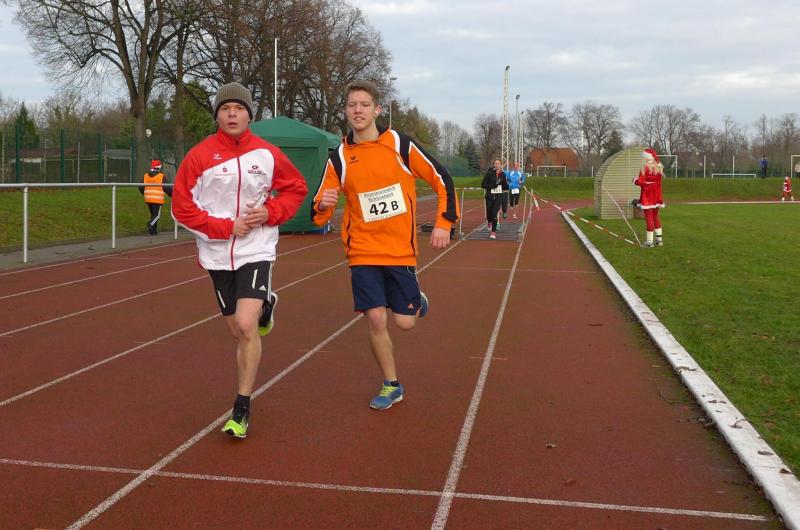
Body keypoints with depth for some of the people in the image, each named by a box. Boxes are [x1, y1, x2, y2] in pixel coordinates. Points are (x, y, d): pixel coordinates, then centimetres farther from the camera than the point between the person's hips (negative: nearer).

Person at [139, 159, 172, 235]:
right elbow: (167, 188, -6)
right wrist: (172, 195, 11)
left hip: (148, 199, 5)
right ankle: (150, 224, -26)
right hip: (157, 200, -5)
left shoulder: (145, 176, 6)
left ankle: (153, 230, 15)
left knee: (153, 215, 16)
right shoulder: (161, 177, -8)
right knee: (157, 215, -1)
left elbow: (141, 188, 9)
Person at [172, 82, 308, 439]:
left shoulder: (268, 154, -2)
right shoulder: (199, 156, -5)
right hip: (218, 254, 2)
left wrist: (271, 212, -8)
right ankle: (264, 305, 51)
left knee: (246, 326, -17)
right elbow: (182, 206, -4)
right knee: (237, 330, 13)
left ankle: (242, 409, -4)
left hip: (256, 251, -2)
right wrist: (226, 227, -14)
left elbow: (296, 188, 11)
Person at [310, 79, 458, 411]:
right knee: (375, 318, -6)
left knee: (404, 322, 0)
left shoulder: (400, 145, -4)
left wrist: (444, 223, -4)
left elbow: (442, 180, 3)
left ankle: (416, 301, 37)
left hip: (401, 249, -1)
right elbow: (319, 214, 2)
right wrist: (323, 205, -21)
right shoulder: (339, 158, 0)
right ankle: (391, 386, 15)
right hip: (363, 252, 1)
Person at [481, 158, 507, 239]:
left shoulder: (503, 175, 3)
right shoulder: (489, 173, -6)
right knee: (489, 214, 6)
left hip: (498, 197, 1)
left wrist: (507, 183, -9)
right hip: (490, 196, -1)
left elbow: (505, 187, 13)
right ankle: (489, 221, 45)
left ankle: (493, 232, -3)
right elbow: (483, 184, -8)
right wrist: (492, 185, -19)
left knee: (494, 213, -13)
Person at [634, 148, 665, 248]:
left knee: (649, 218, -2)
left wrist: (635, 181, 0)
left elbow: (641, 182, -18)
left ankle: (649, 241, 1)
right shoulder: (659, 167, 4)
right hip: (656, 196, 6)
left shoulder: (645, 168, -16)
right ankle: (659, 239, 18)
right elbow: (659, 182, 9)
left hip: (647, 197, -6)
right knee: (655, 217, 17)